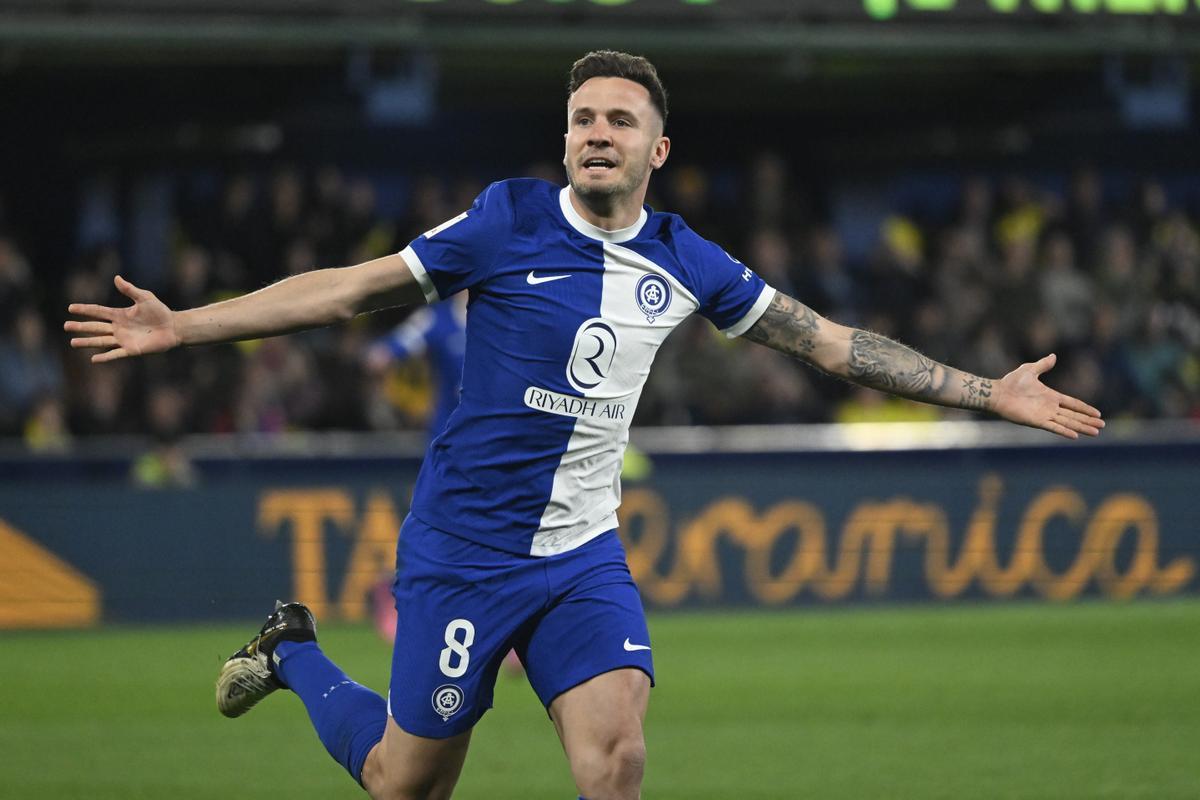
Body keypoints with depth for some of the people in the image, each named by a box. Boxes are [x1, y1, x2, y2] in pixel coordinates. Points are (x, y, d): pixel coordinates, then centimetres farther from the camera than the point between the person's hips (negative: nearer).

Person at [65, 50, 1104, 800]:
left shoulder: (685, 263, 2)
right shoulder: (508, 222, -9)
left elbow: (832, 342, 9)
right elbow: (352, 289, -3)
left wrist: (991, 392, 8)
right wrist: (182, 327, -7)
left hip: (583, 556, 3)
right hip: (463, 546, -3)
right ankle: (295, 656, 36)